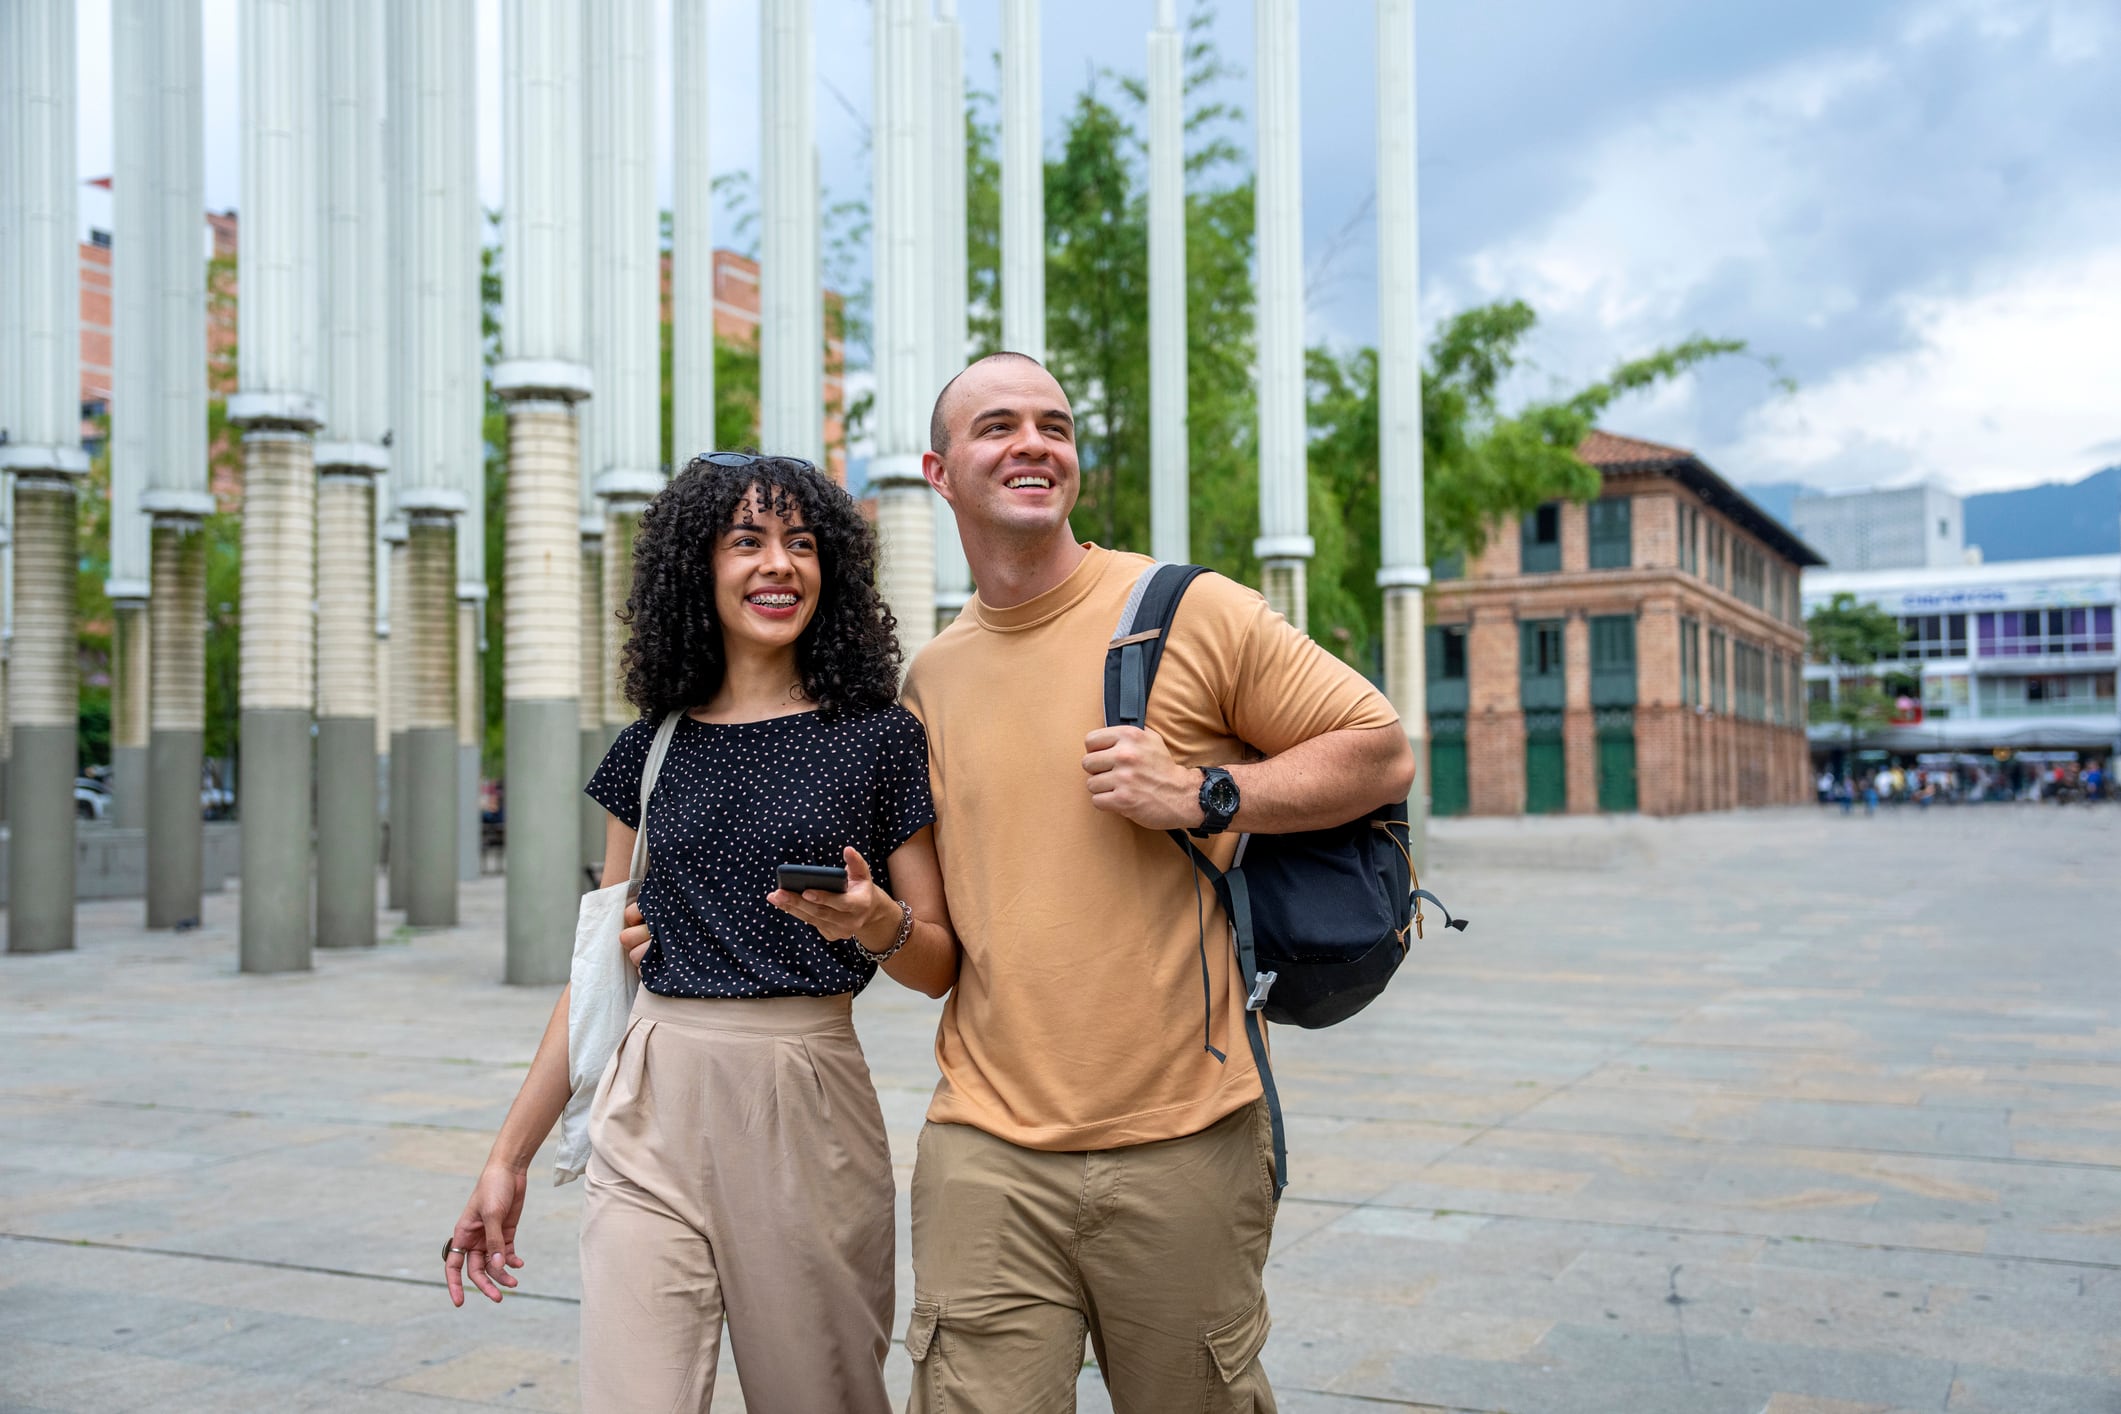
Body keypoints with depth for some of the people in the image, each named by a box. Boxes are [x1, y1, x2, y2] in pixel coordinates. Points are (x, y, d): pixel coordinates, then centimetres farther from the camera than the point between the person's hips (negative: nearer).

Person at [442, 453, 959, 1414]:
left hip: (805, 1108, -2)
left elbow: (941, 965, 3)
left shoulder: (879, 740, 1)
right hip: (652, 1113, 2)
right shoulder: (653, 749, 9)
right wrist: (510, 1156, 12)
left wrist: (874, 922, -19)